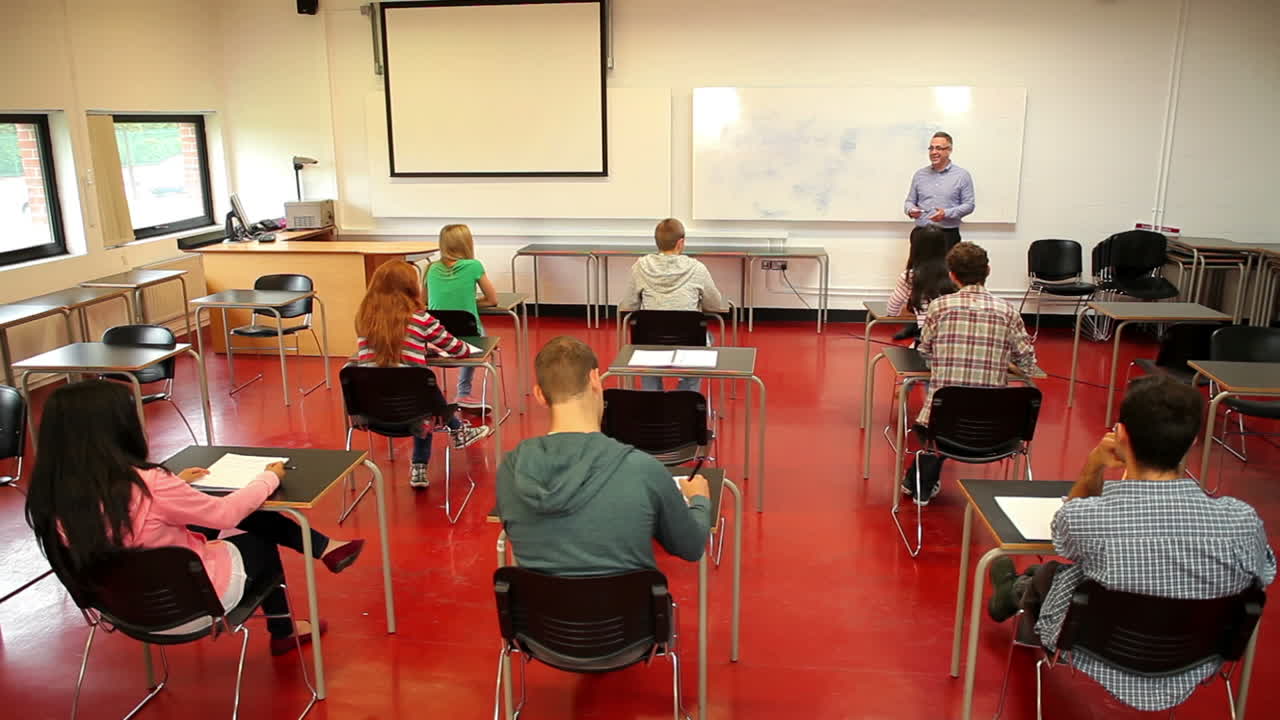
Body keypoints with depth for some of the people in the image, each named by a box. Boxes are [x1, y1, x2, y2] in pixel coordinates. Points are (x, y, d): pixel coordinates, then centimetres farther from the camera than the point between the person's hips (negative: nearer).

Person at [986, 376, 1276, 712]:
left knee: (1050, 573, 27)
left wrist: (1092, 470, -14)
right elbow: (1263, 574, 0)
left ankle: (1015, 593, 60)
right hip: (1192, 674, 3)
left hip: (1099, 669, -3)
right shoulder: (1243, 521, -26)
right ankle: (1020, 591, 57)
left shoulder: (1081, 517, -30)